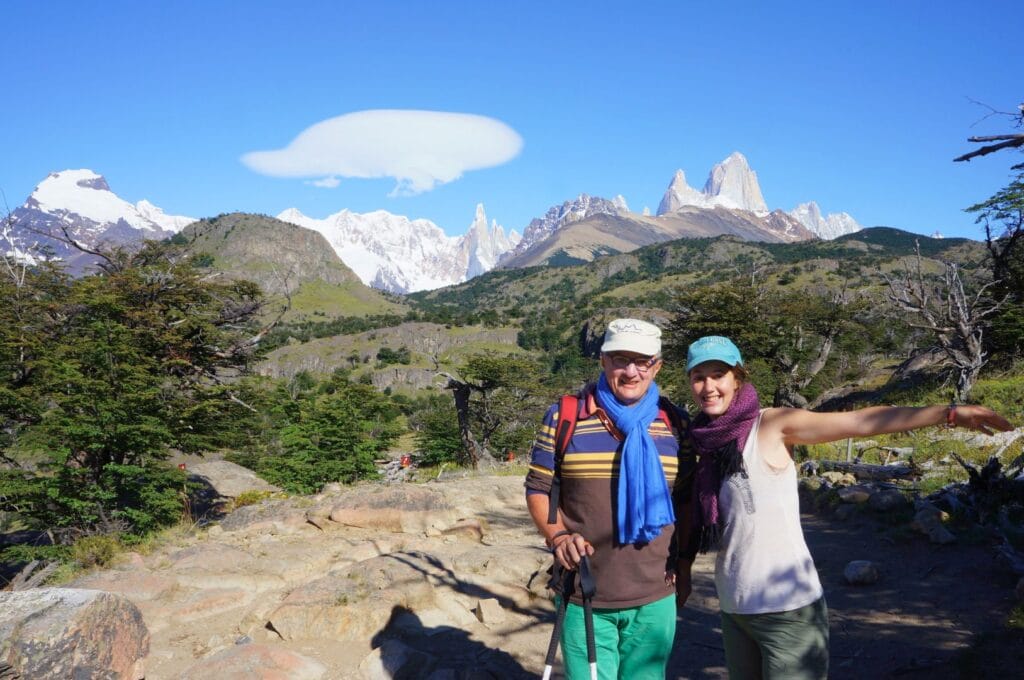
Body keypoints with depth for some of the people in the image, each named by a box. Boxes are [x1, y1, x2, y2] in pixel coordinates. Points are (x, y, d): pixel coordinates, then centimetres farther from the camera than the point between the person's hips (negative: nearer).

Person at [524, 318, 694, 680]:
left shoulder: (676, 422, 2)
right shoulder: (564, 417, -5)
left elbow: (686, 500, 10)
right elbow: (538, 488, 0)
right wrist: (558, 536, -15)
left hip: (655, 599, 2)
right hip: (583, 598, -2)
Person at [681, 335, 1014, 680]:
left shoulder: (771, 425, -9)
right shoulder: (706, 441, 5)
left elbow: (859, 421, -18)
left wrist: (949, 413, -24)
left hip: (787, 607, -5)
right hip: (733, 608, 5)